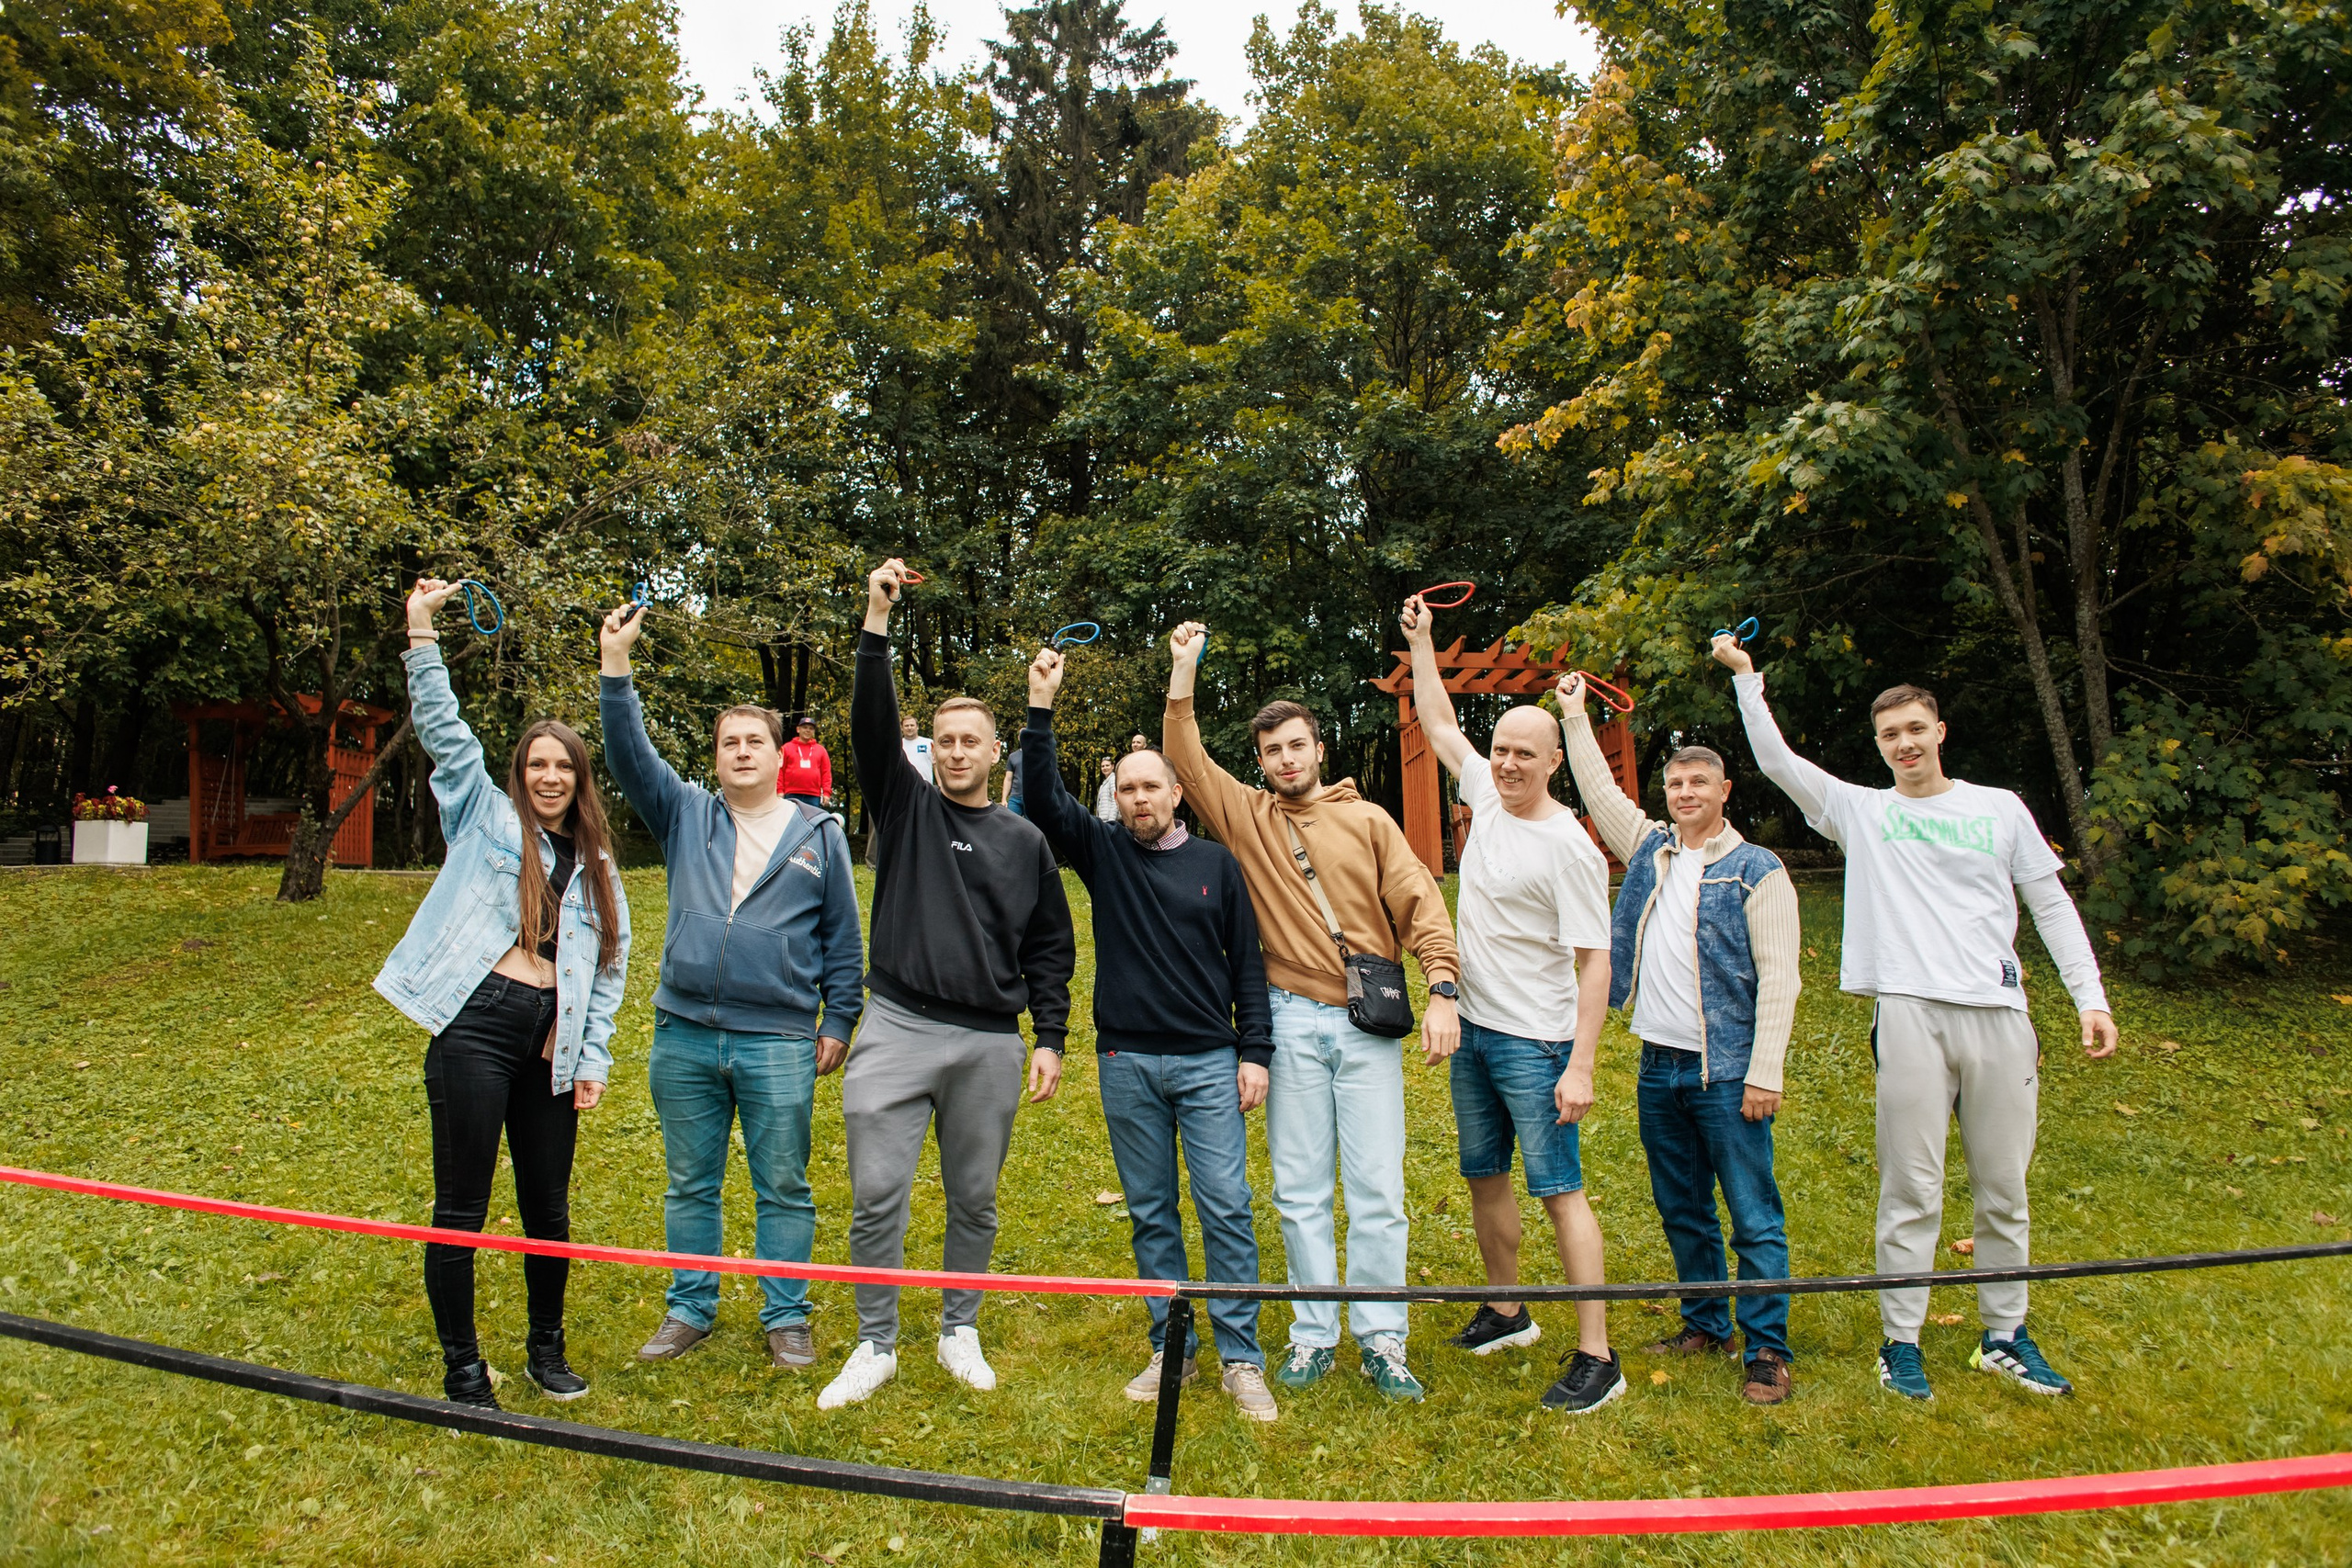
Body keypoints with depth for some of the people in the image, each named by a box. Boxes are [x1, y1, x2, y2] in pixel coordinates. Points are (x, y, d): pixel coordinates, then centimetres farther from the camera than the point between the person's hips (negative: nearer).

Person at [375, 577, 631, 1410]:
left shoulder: (595, 865, 15)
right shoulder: (487, 818, 7)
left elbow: (610, 967, 14)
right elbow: (444, 732, -5)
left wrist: (593, 1060, 7)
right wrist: (422, 635, -13)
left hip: (552, 1043, 4)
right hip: (476, 1028, -3)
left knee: (548, 1207, 12)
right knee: (462, 1208, 3)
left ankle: (546, 1349, 30)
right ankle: (462, 1367, 19)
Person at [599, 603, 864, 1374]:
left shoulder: (819, 834, 4)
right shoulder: (686, 815, 8)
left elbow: (842, 937, 6)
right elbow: (628, 754, -3)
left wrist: (839, 1021, 2)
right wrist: (616, 665, -12)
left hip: (778, 1042, -2)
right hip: (683, 1036, 2)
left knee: (783, 1188, 7)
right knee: (690, 1185, 14)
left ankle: (787, 1318, 22)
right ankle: (690, 1309, 31)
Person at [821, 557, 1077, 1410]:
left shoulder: (1024, 842, 9)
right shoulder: (906, 806, 7)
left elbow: (1050, 948, 10)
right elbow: (871, 725, -8)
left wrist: (1050, 1039, 3)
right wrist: (877, 622, -17)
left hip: (990, 1042, 1)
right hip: (898, 1028, -1)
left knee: (975, 1200, 12)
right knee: (877, 1195, 0)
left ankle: (959, 1331, 32)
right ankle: (876, 1345, 19)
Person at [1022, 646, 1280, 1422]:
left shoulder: (1216, 864, 4)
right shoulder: (1103, 851, 5)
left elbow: (1246, 963, 5)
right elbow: (1044, 798, -8)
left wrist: (1255, 1052, -1)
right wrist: (1041, 708, -16)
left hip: (1209, 1063, -1)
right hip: (1126, 1062, 1)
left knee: (1226, 1207, -1)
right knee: (1150, 1211, 11)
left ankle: (1240, 1358, 11)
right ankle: (1171, 1349, 24)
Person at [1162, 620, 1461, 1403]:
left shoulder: (1369, 820, 6)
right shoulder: (1248, 817, 8)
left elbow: (1420, 903, 0)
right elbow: (1185, 756, 1)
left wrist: (1442, 990, -12)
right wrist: (1183, 669, -5)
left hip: (1368, 1023, -1)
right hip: (1291, 1022, 1)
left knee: (1377, 1190, 3)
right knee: (1299, 1190, 9)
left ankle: (1380, 1340, 18)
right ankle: (1313, 1335, 23)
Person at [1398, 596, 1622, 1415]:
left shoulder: (1568, 848, -17)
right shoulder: (1488, 796, 3)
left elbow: (1594, 961, -18)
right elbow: (1439, 725, 18)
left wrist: (1581, 1066, -22)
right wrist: (1420, 641, 18)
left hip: (1536, 1044, -7)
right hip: (1474, 1031, 8)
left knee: (1559, 1189, -3)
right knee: (1484, 1178, 17)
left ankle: (1595, 1357, 5)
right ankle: (1506, 1311, 34)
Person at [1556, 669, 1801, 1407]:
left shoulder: (1758, 871, -7)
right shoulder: (1649, 848, 9)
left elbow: (1778, 980, -10)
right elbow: (1598, 789, 19)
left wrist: (1765, 1073, -15)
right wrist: (1575, 715, 18)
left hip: (1726, 1073, -6)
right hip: (1658, 1067, 6)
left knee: (1753, 1217, 1)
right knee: (1682, 1210, 16)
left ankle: (1767, 1351, 12)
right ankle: (1705, 1325, 30)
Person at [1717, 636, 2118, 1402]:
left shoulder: (2000, 809, 13)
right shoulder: (1862, 810, 9)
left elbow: (2052, 906, 15)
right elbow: (1778, 762, 1)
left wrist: (2091, 997, 8)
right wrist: (1746, 677, -2)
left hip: (1999, 1015, 2)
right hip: (1911, 1014, -2)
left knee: (2004, 1188, 11)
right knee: (1912, 1190, 0)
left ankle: (2006, 1334, 27)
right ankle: (1900, 1340, 11)